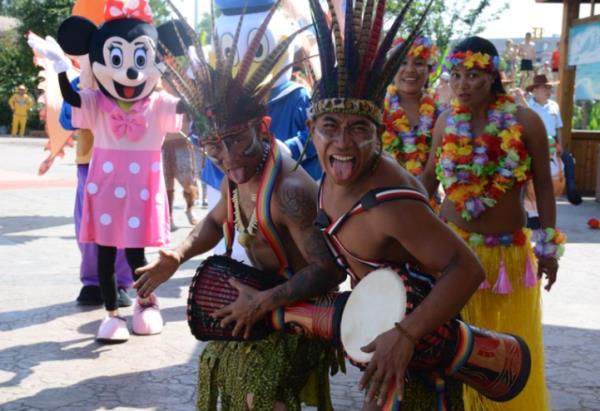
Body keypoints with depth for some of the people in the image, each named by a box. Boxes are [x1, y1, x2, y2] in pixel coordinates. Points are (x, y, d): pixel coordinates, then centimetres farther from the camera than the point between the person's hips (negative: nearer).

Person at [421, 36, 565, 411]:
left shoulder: (525, 121, -9)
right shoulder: (447, 122, -2)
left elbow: (543, 186, -3)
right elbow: (429, 176, 11)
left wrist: (549, 247, -2)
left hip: (509, 251, -2)